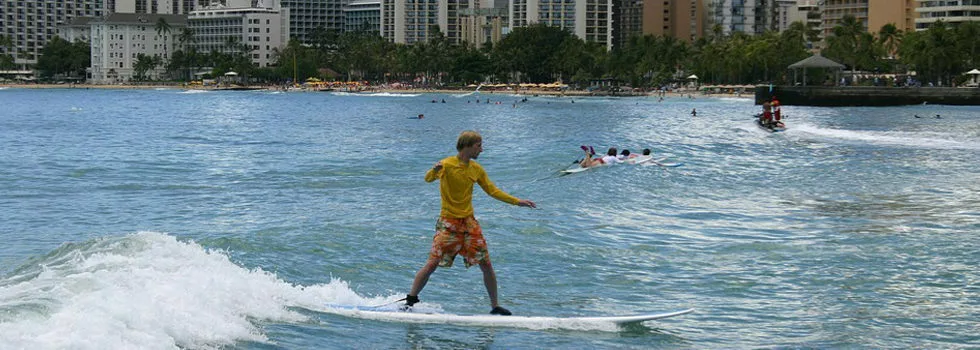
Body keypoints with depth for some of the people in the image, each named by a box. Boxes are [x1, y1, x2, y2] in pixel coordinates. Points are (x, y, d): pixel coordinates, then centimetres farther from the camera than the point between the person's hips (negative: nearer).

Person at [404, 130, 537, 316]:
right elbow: (428, 179, -25)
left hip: (469, 222, 5)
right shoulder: (447, 164, -10)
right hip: (449, 222, -5)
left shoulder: (476, 169, 8)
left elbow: (493, 191, 16)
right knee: (432, 264, -9)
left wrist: (517, 201, 13)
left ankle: (495, 306, 11)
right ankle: (410, 301, 2)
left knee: (486, 264, 1)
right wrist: (435, 170, -49)